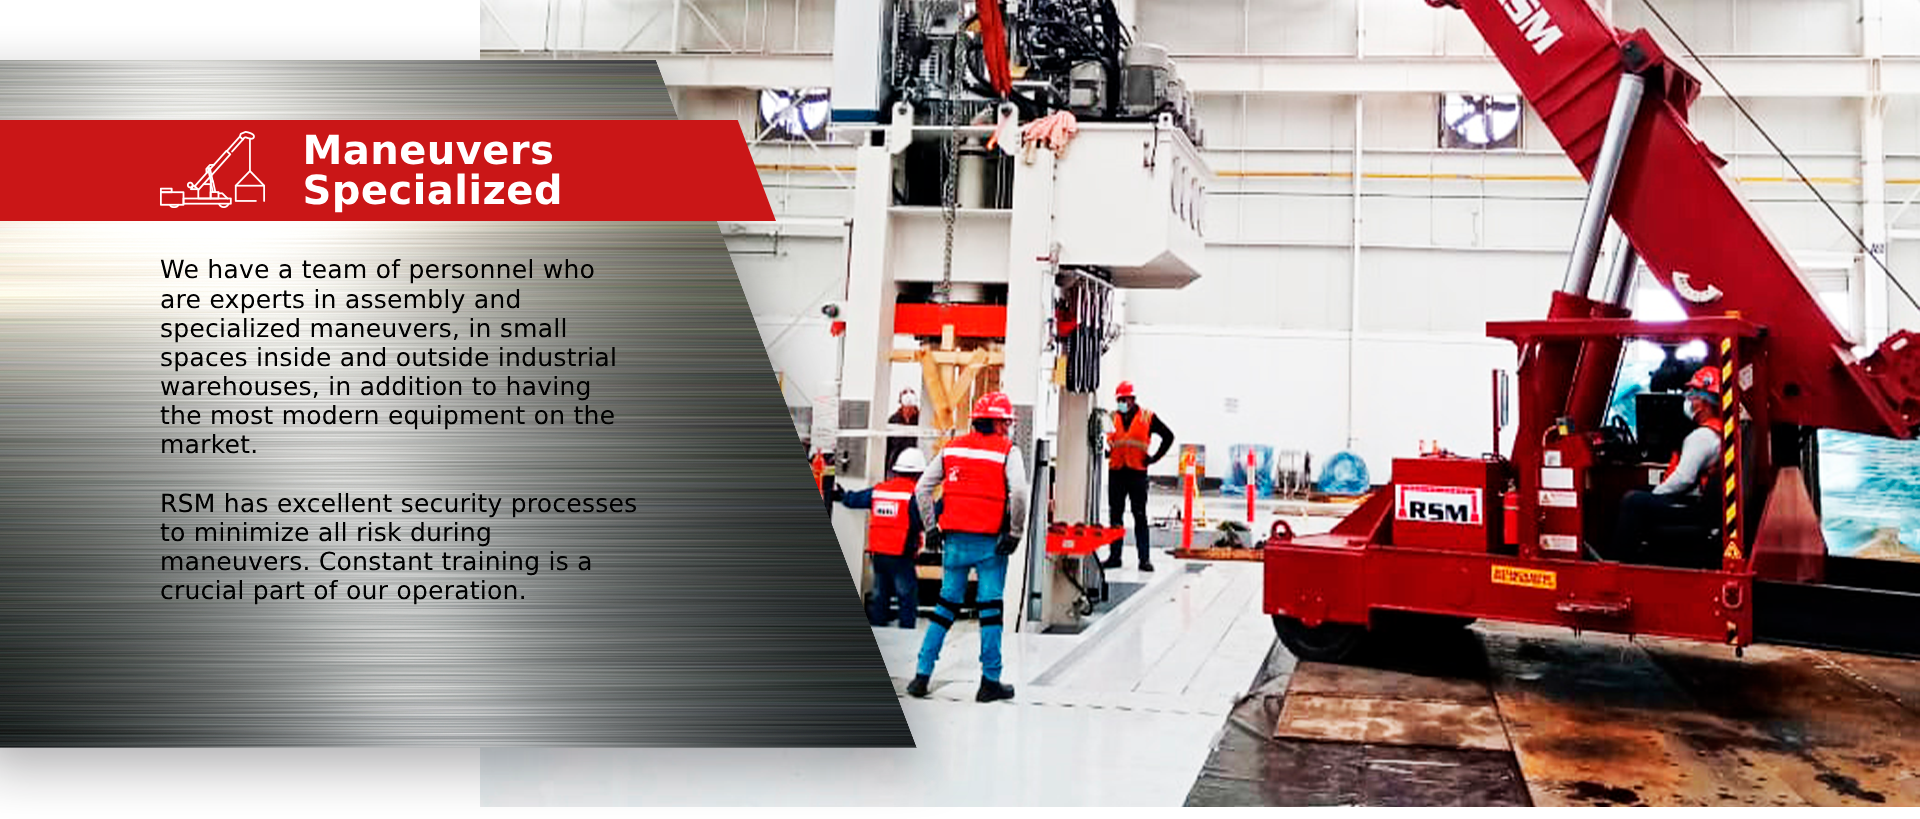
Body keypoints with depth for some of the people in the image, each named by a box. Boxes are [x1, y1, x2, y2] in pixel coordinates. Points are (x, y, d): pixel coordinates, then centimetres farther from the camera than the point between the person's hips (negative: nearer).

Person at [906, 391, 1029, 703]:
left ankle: (922, 674, 12)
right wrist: (1015, 533, -9)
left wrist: (931, 527, 13)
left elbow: (922, 488, 7)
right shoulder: (1007, 450, -4)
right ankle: (990, 681, 7)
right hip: (990, 542, -4)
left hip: (955, 540, 4)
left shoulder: (952, 447, 9)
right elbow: (1018, 492, -19)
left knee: (946, 604, 13)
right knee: (991, 607, 4)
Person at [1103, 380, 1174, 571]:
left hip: (1137, 472, -2)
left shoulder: (1147, 417, 2)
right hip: (1116, 472, 3)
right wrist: (1105, 453, 2)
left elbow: (1168, 436, 7)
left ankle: (1145, 558, 0)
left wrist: (1154, 458, 1)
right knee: (1116, 516, 6)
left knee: (1140, 516, -2)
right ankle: (1114, 557, 12)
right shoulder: (1112, 418, 8)